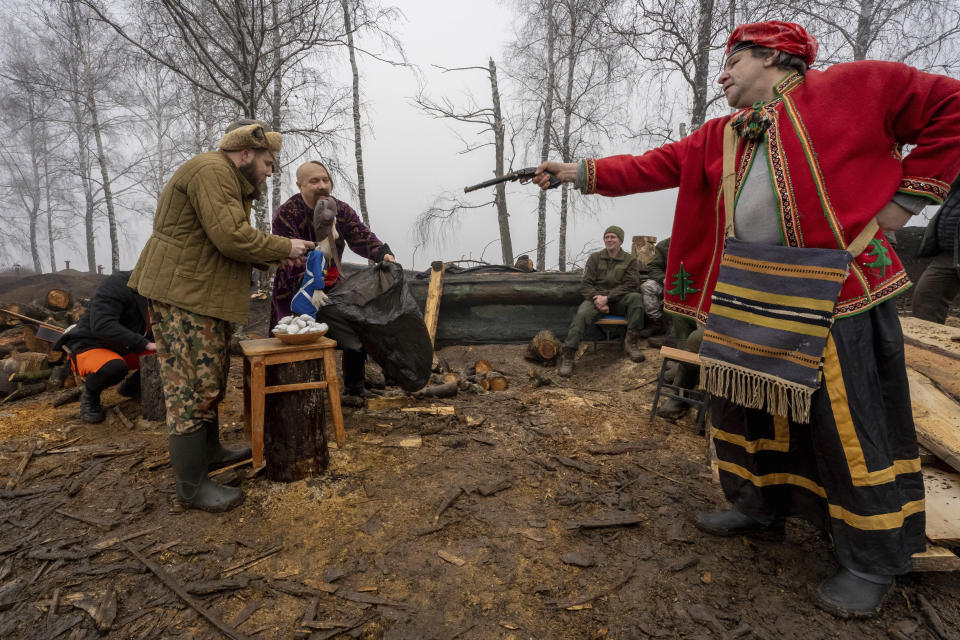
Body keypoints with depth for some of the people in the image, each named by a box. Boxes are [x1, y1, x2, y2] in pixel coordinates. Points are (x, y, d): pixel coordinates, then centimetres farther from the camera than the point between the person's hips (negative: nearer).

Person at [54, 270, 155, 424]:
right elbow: (102, 325, -34)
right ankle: (89, 393, -6)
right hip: (88, 347, -7)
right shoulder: (116, 283, -22)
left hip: (122, 350, 7)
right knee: (113, 368, -40)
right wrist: (144, 344, -37)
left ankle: (132, 385, 12)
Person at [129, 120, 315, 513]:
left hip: (203, 296, 11)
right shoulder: (212, 171, -14)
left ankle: (209, 449, 34)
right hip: (181, 295, -11)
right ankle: (192, 486, 1)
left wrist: (274, 257, 5)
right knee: (192, 384, -7)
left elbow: (228, 243, 18)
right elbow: (231, 237, -25)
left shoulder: (229, 180, 21)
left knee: (211, 378, 18)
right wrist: (284, 247, -13)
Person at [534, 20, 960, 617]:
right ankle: (761, 507, 35)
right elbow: (656, 165, 11)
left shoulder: (853, 86, 0)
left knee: (854, 421, -1)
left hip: (840, 291, -6)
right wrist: (583, 172, 3)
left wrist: (907, 194, -5)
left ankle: (873, 562, 16)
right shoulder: (720, 136, 16)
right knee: (753, 405, 14)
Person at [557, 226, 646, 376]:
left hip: (619, 302, 1)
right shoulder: (595, 258, 11)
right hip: (596, 298, 0)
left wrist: (607, 297, -19)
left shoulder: (630, 260, 8)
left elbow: (630, 285, -5)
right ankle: (567, 355, -32)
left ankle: (631, 342, -21)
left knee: (636, 297, -31)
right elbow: (585, 284, 3)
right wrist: (597, 299, -17)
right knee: (582, 314, -33)